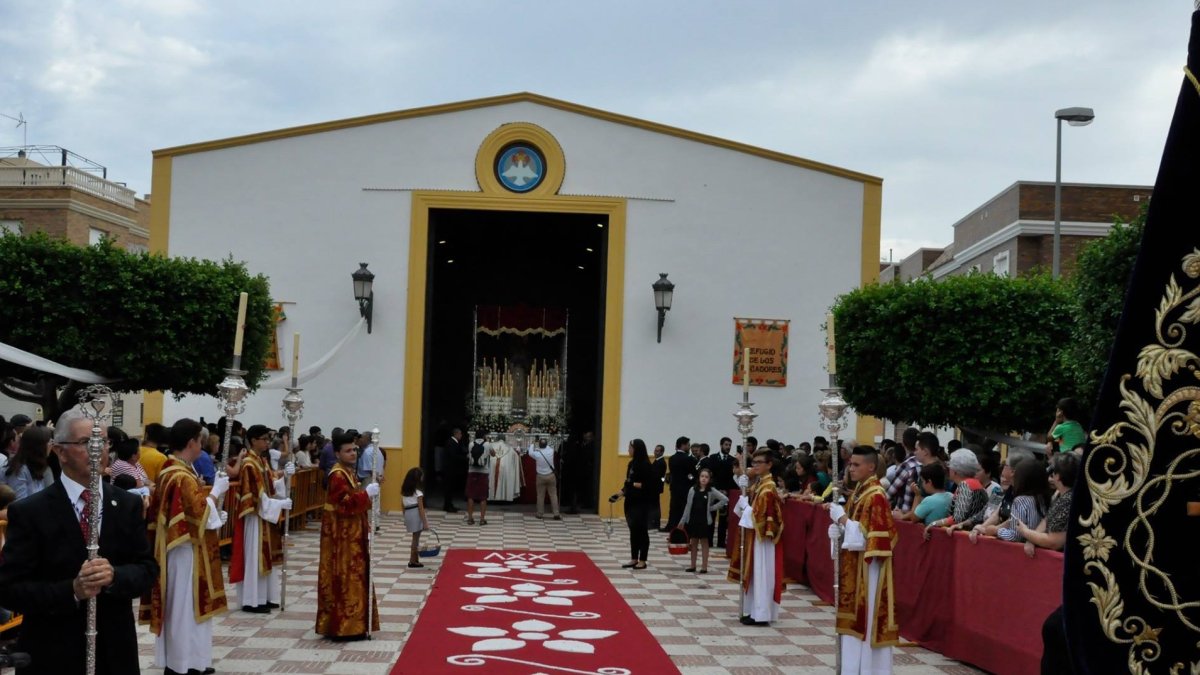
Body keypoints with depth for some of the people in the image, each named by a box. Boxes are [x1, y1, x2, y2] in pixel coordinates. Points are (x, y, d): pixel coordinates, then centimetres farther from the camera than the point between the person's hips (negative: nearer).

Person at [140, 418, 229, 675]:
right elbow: (201, 513, -23)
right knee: (185, 607, -1)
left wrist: (216, 515, 9)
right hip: (186, 553, -10)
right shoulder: (182, 477, -22)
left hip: (178, 550, 10)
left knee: (179, 607, 16)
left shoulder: (170, 470, 9)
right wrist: (217, 490, -12)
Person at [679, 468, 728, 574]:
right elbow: (688, 506, 5)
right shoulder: (693, 490, 2)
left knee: (704, 543, 4)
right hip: (693, 519, 3)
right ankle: (693, 566, 17)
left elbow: (725, 499, -11)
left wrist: (713, 508, -10)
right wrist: (682, 521, 4)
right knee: (693, 543, 9)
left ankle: (704, 566, 8)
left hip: (705, 520, -3)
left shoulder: (712, 491, -4)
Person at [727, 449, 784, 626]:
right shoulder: (757, 483, 10)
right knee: (753, 574, 13)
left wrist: (743, 500, -12)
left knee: (760, 574, -4)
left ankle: (761, 614, 1)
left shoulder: (768, 488, -17)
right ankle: (753, 611, 21)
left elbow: (757, 515, -22)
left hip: (761, 537, -9)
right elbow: (749, 507, 13)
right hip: (753, 535, 9)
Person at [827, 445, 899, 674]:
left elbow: (877, 535, -21)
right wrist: (840, 517, -1)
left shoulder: (876, 496, -16)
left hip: (868, 568, -9)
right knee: (854, 617, 12)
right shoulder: (857, 492, 11)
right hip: (853, 566, 9)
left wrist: (844, 521, -19)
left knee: (866, 619, -3)